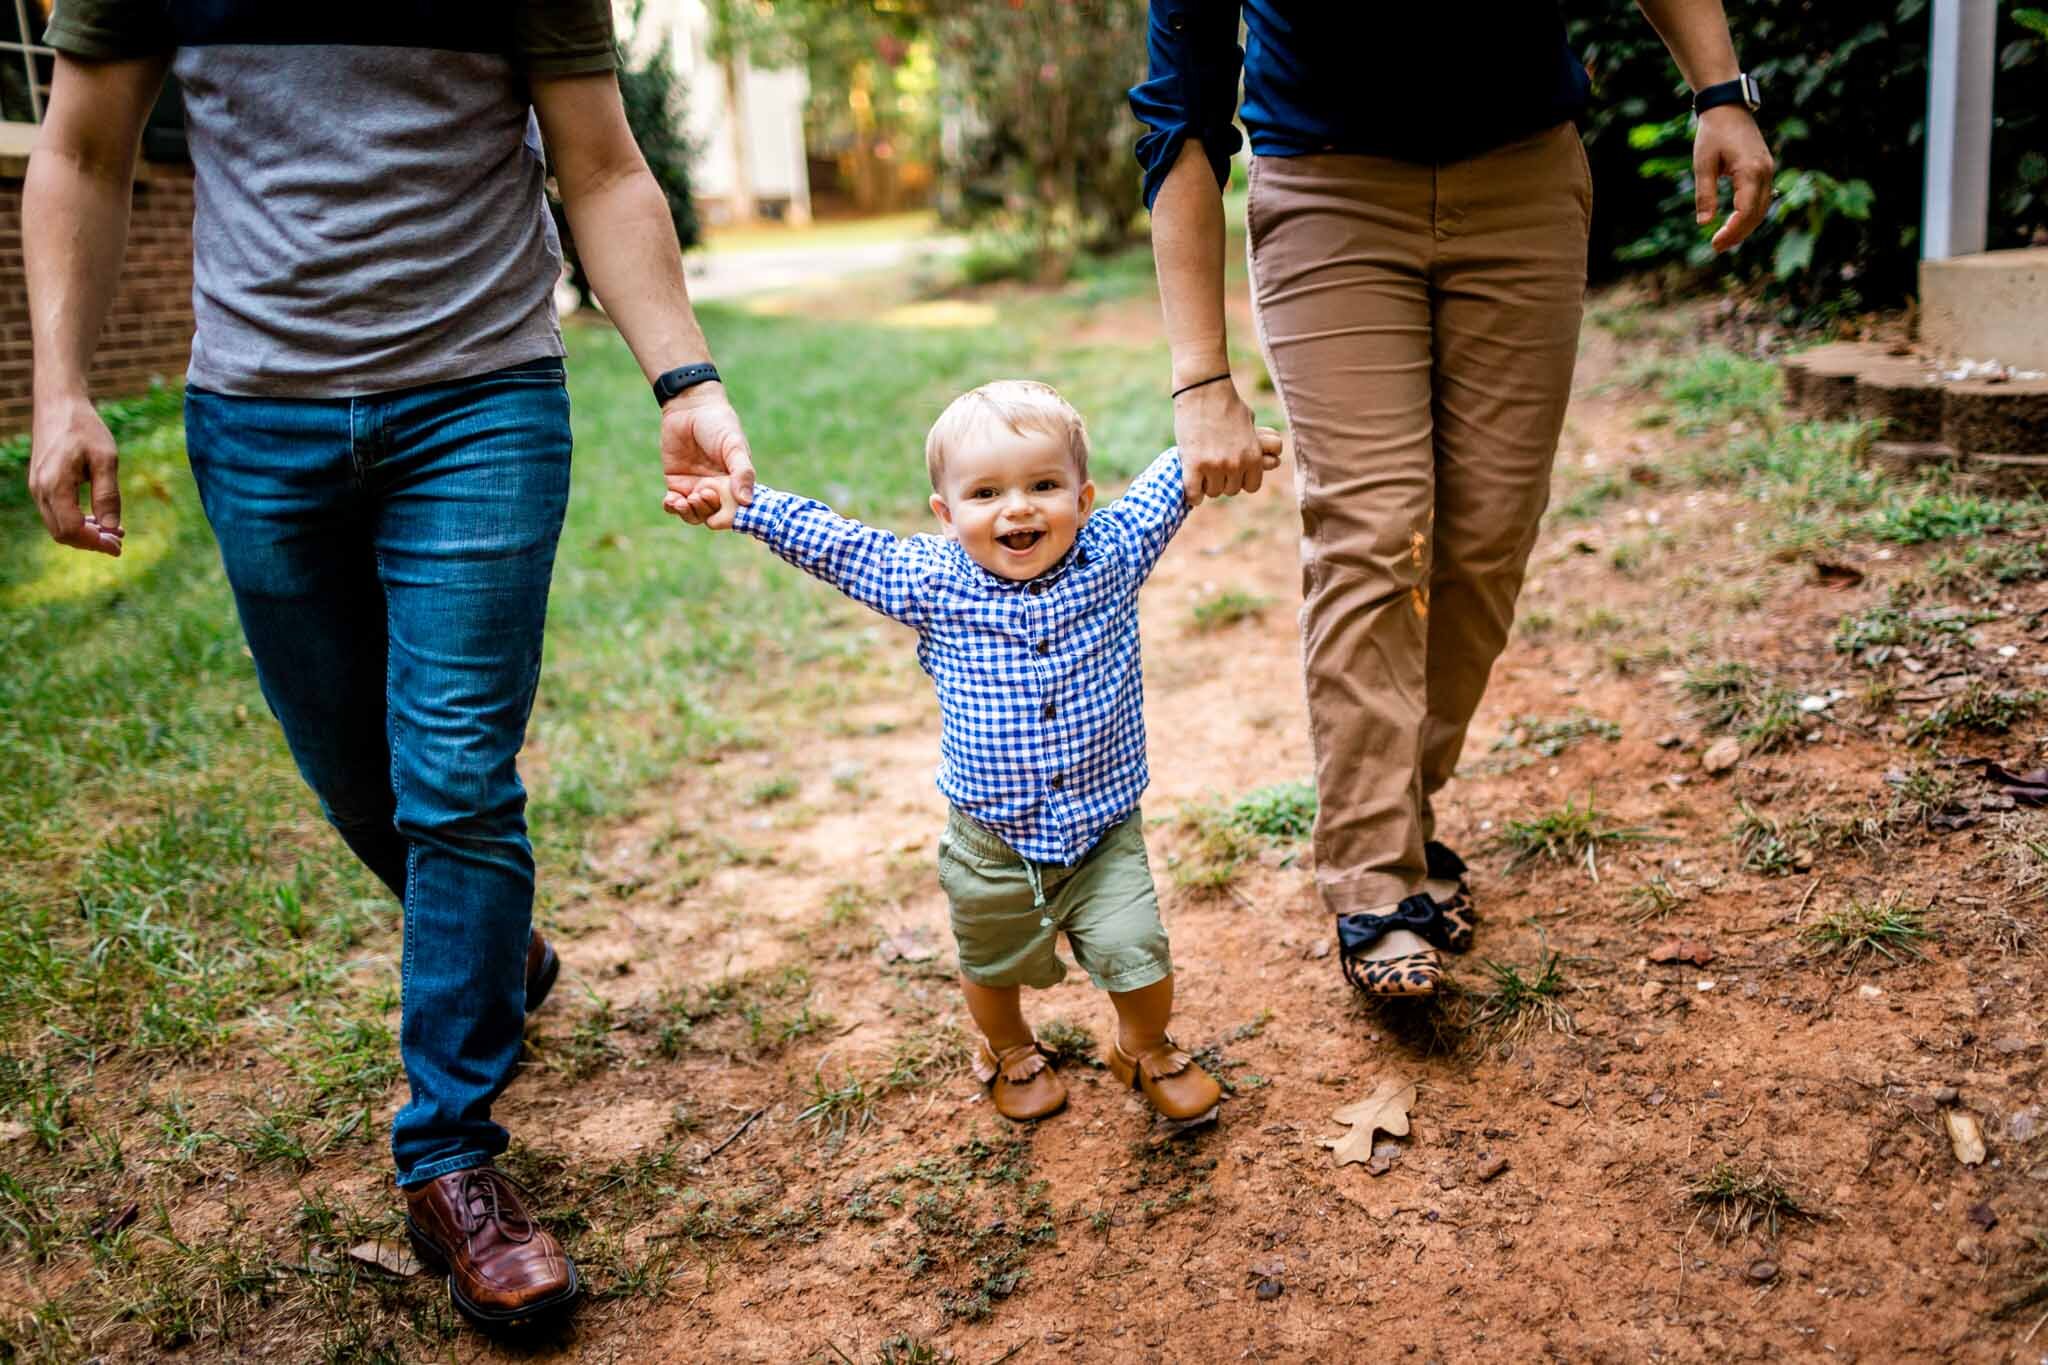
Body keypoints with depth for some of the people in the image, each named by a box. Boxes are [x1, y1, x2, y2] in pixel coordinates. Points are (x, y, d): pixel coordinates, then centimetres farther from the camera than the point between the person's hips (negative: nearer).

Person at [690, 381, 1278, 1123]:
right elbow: (830, 542, -4)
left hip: (1104, 835, 0)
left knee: (1137, 957, -5)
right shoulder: (931, 581, -11)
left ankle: (1146, 1048, 30)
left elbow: (1165, 486, 7)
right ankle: (1009, 1050, 53)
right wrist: (745, 505, -7)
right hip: (991, 847, 1)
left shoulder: (1111, 553, -9)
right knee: (992, 966, 19)